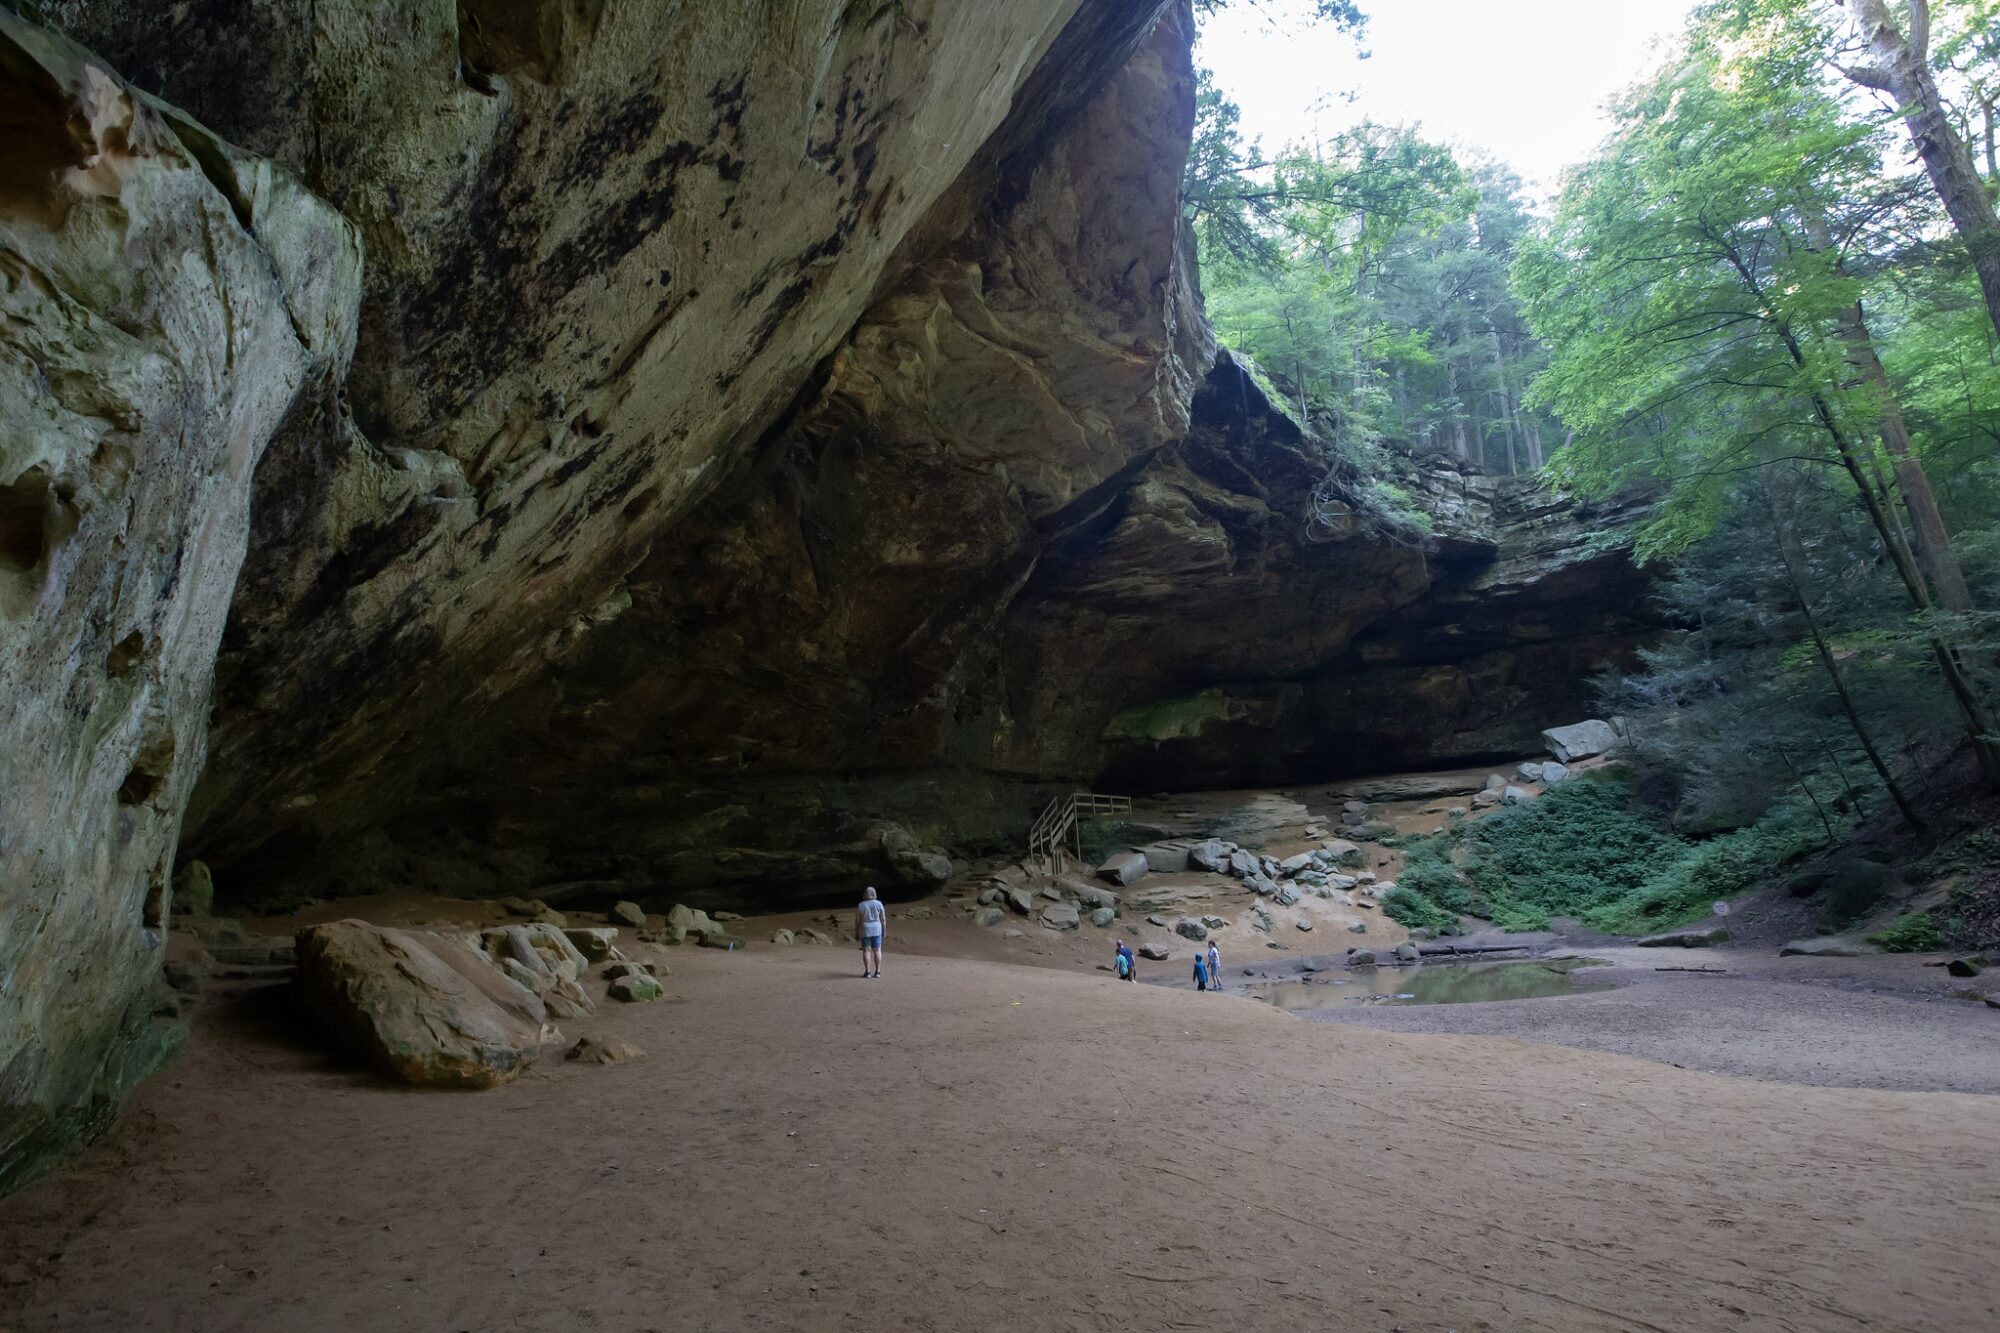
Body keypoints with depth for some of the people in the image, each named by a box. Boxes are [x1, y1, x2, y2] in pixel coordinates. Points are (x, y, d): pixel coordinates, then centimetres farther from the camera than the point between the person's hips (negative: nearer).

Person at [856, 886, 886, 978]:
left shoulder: (860, 906, -6)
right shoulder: (879, 904, -4)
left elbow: (857, 920, -5)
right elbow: (883, 918, -4)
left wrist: (856, 932, 4)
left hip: (865, 930, -1)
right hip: (876, 929, 1)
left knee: (866, 951, 4)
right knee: (877, 950, 6)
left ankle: (867, 972, 2)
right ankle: (878, 971, 3)